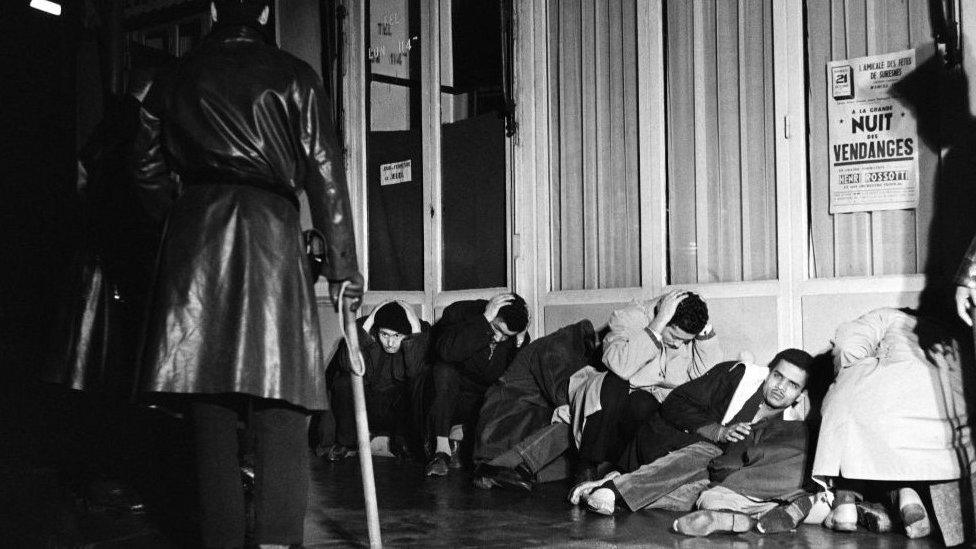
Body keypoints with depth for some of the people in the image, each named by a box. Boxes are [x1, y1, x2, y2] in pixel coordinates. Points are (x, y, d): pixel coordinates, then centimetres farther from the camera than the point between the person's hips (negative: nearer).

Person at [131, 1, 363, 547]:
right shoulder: (292, 77, 3)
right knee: (280, 402, -2)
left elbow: (149, 172, 15)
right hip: (272, 228, -3)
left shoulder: (177, 80, 13)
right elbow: (324, 174, 0)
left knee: (211, 401, 6)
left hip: (194, 235, 3)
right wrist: (344, 267, 2)